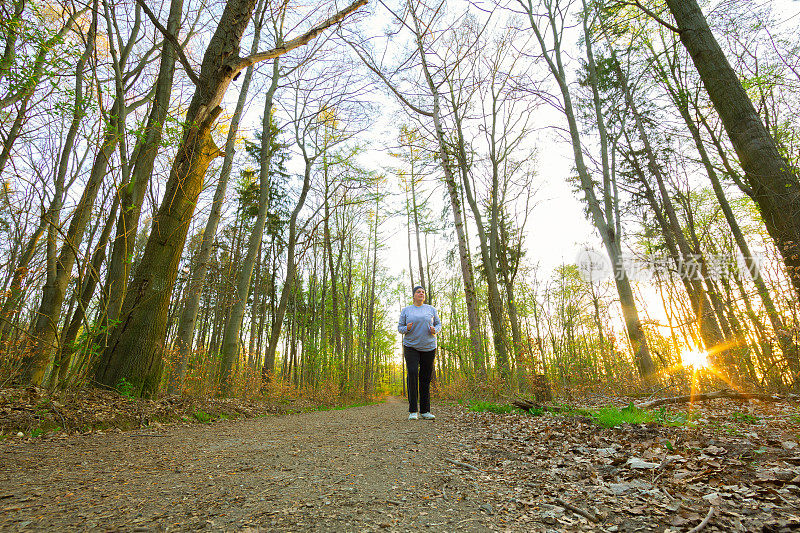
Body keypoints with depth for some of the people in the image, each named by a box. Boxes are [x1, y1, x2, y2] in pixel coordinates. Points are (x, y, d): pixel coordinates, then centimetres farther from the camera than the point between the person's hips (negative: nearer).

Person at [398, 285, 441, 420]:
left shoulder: (431, 309, 7)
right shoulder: (406, 310, 6)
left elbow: (438, 324, 13)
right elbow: (400, 327, 8)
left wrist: (434, 330, -9)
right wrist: (407, 329, -15)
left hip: (429, 347, 2)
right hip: (411, 347, -1)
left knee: (426, 378, 2)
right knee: (412, 373, -17)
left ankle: (425, 411, 11)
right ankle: (413, 411, -11)